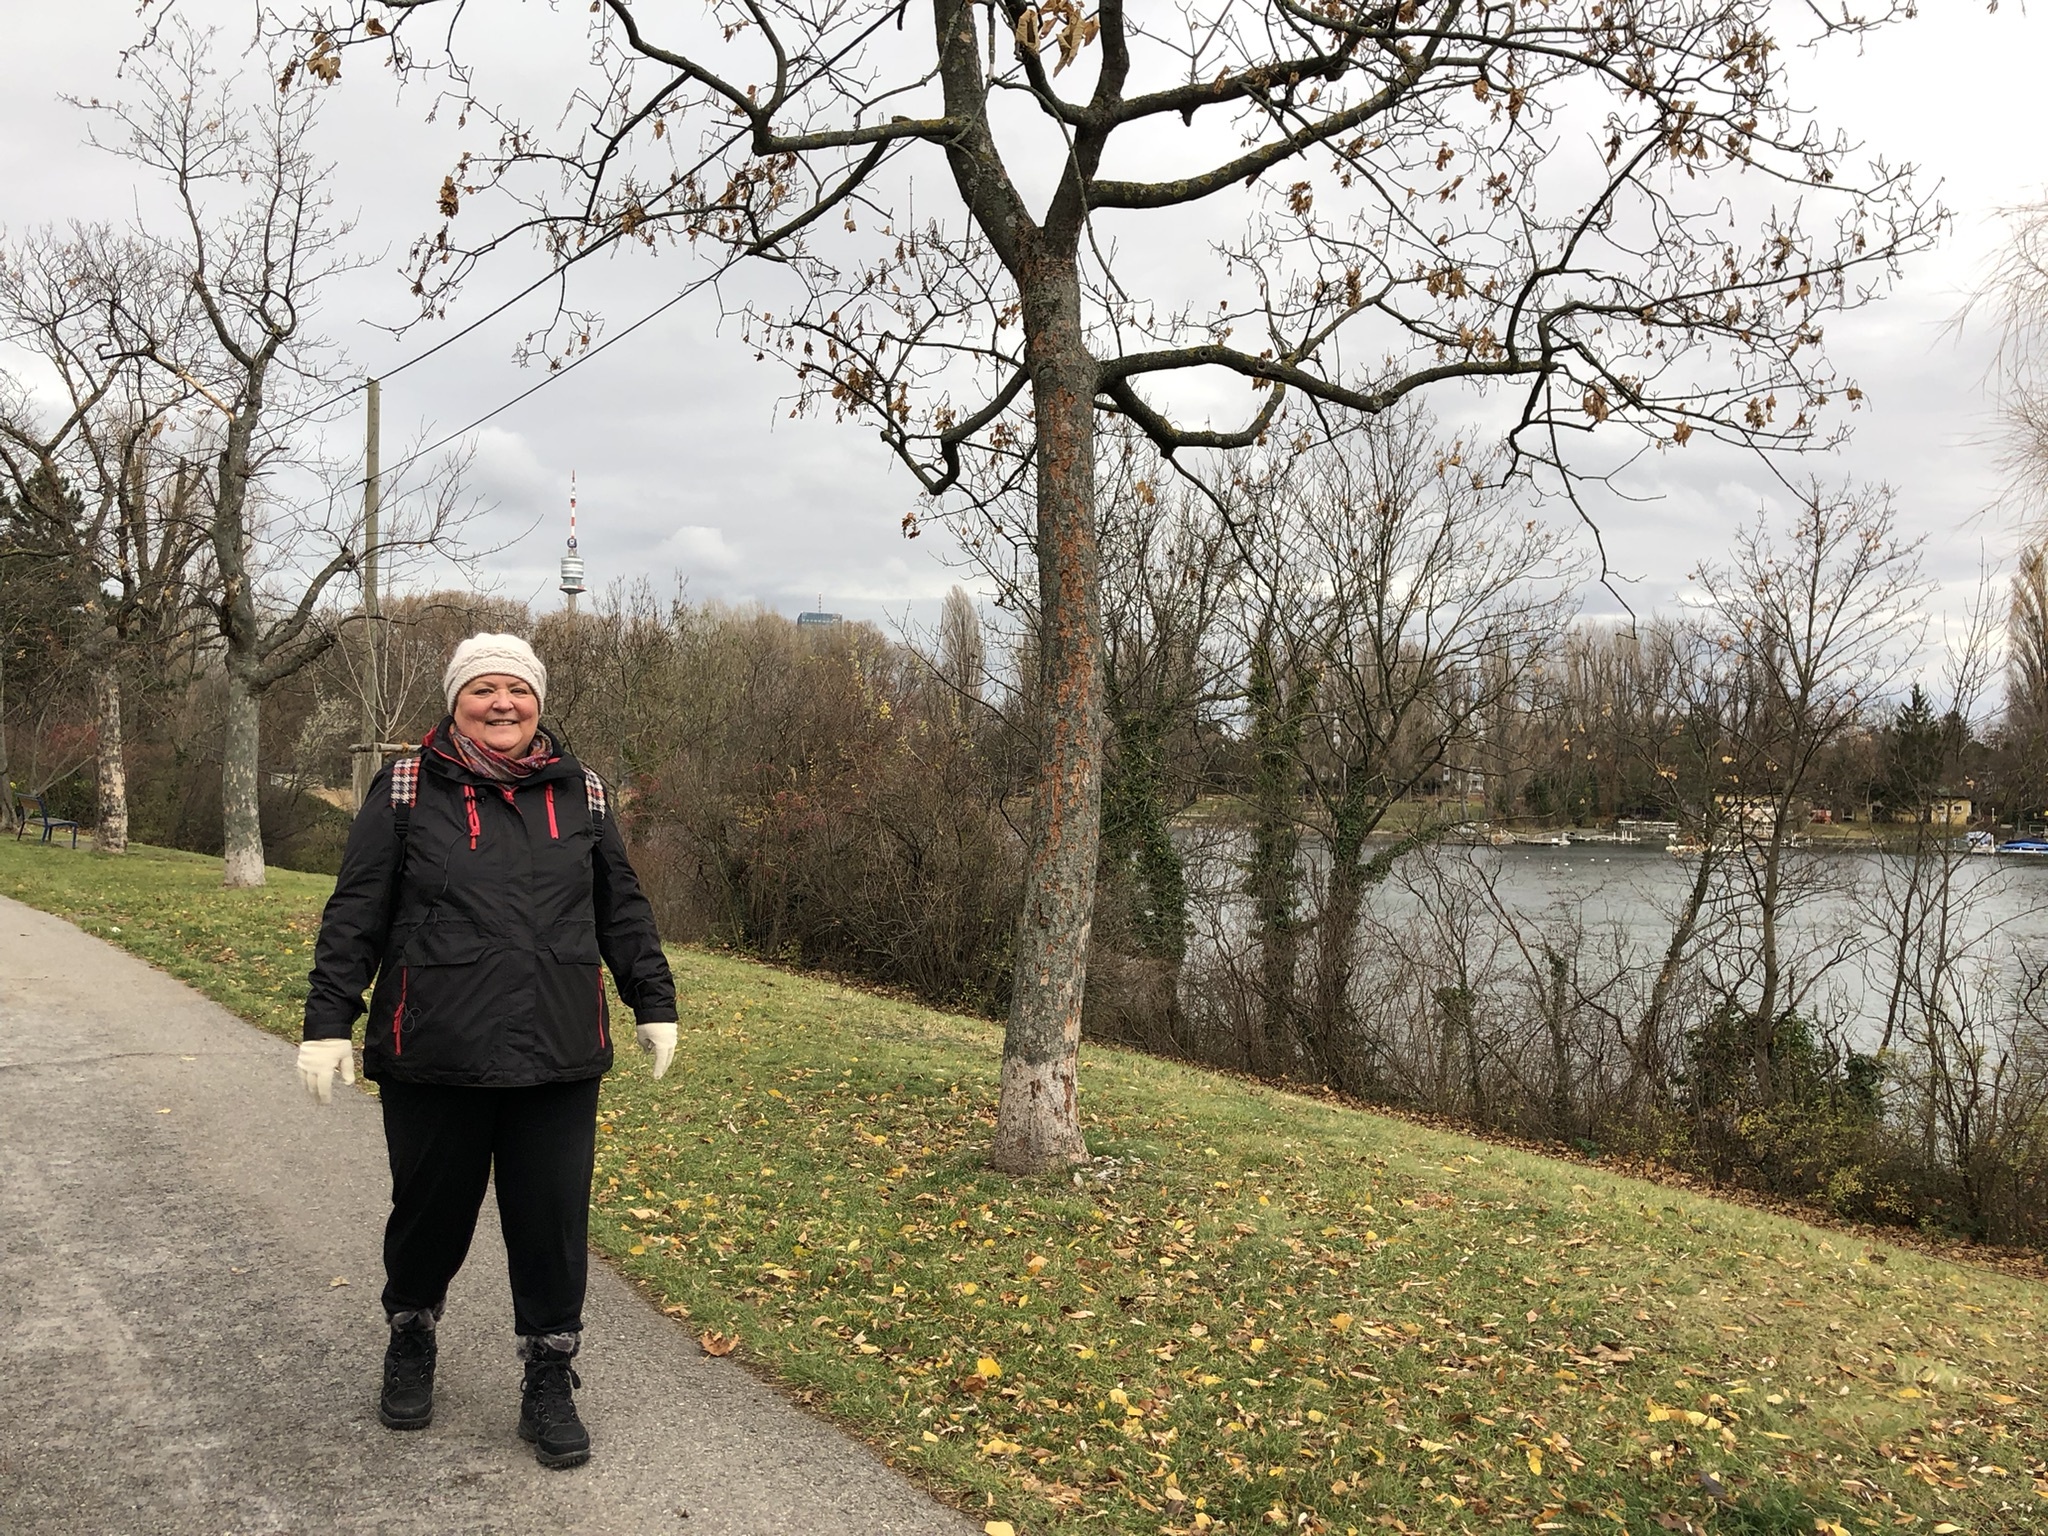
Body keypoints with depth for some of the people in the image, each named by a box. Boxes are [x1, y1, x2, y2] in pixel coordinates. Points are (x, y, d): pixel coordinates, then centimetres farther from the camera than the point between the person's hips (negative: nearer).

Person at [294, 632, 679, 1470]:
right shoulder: (405, 790, 0)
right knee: (431, 1209, 14)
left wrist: (653, 1003, 14)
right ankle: (410, 1336, 42)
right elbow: (355, 915, 1)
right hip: (434, 1057, -1)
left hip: (558, 1060, 2)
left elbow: (623, 910, 14)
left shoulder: (580, 794, 8)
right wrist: (327, 1021, -2)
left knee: (553, 1221, 4)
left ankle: (549, 1380, 21)